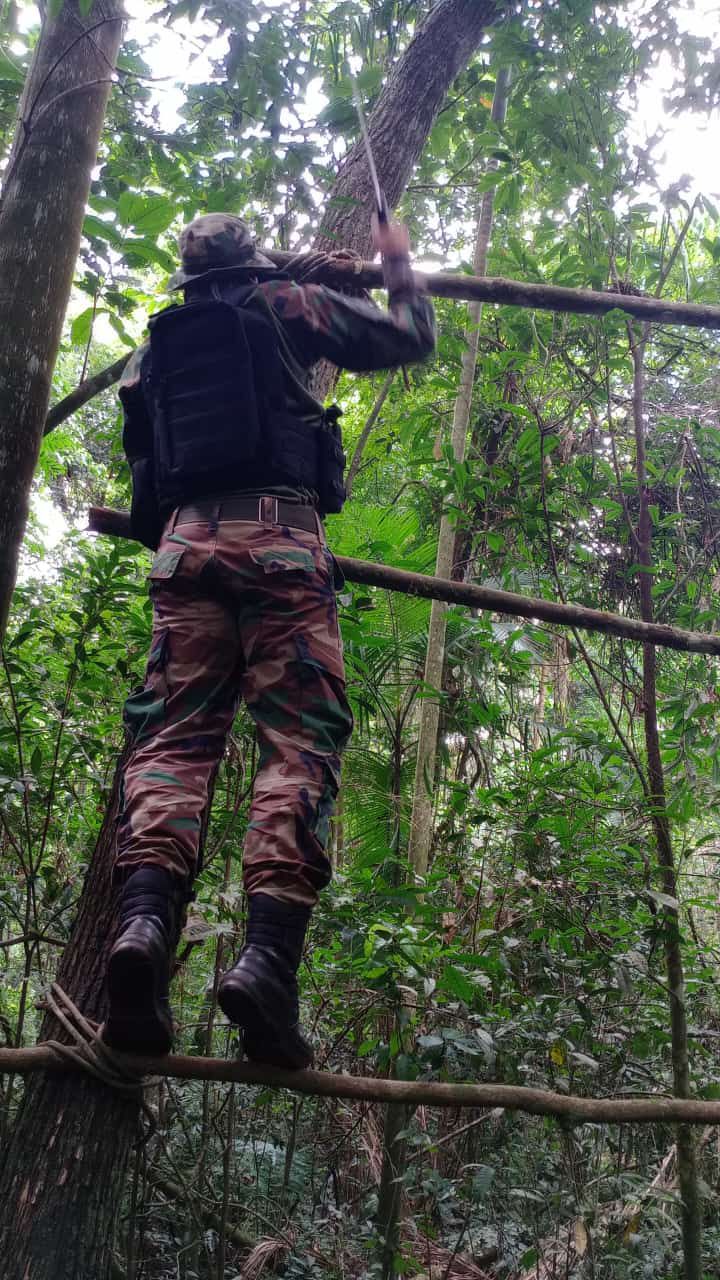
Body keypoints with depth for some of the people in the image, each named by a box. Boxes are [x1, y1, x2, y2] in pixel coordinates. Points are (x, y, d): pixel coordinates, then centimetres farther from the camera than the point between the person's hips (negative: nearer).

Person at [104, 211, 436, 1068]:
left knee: (173, 738, -4)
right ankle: (268, 955, -26)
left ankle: (144, 918, -29)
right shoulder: (284, 306, 17)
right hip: (279, 537, -3)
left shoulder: (156, 348, 27)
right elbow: (411, 339, 21)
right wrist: (397, 262, 40)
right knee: (299, 741, -9)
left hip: (185, 542, 4)